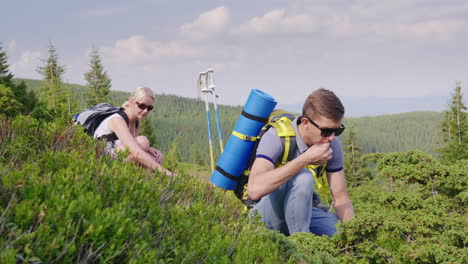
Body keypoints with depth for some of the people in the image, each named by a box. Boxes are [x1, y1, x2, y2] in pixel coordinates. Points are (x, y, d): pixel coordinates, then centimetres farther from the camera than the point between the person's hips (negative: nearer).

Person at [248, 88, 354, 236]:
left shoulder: (332, 145, -6)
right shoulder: (275, 138, -25)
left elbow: (341, 198, 0)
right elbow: (255, 190, -42)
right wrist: (305, 159, -39)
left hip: (303, 210, 6)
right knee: (303, 177, -32)